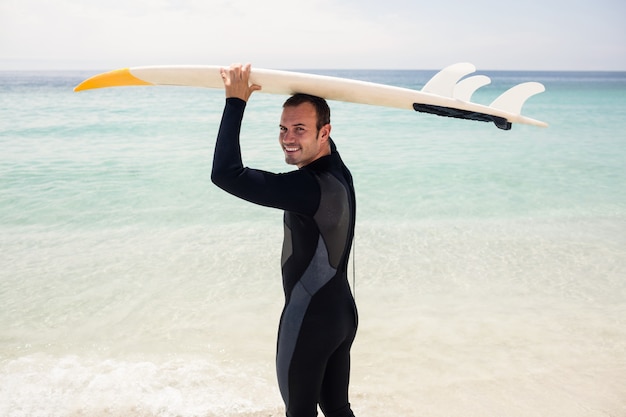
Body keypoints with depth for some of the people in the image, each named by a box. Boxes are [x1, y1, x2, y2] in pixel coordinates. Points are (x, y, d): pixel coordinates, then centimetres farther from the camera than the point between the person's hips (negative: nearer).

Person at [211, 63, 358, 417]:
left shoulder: (310, 188, -28)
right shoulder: (338, 171, -1)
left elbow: (226, 174, -32)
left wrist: (236, 102, -22)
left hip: (309, 322, -8)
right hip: (343, 315, 8)